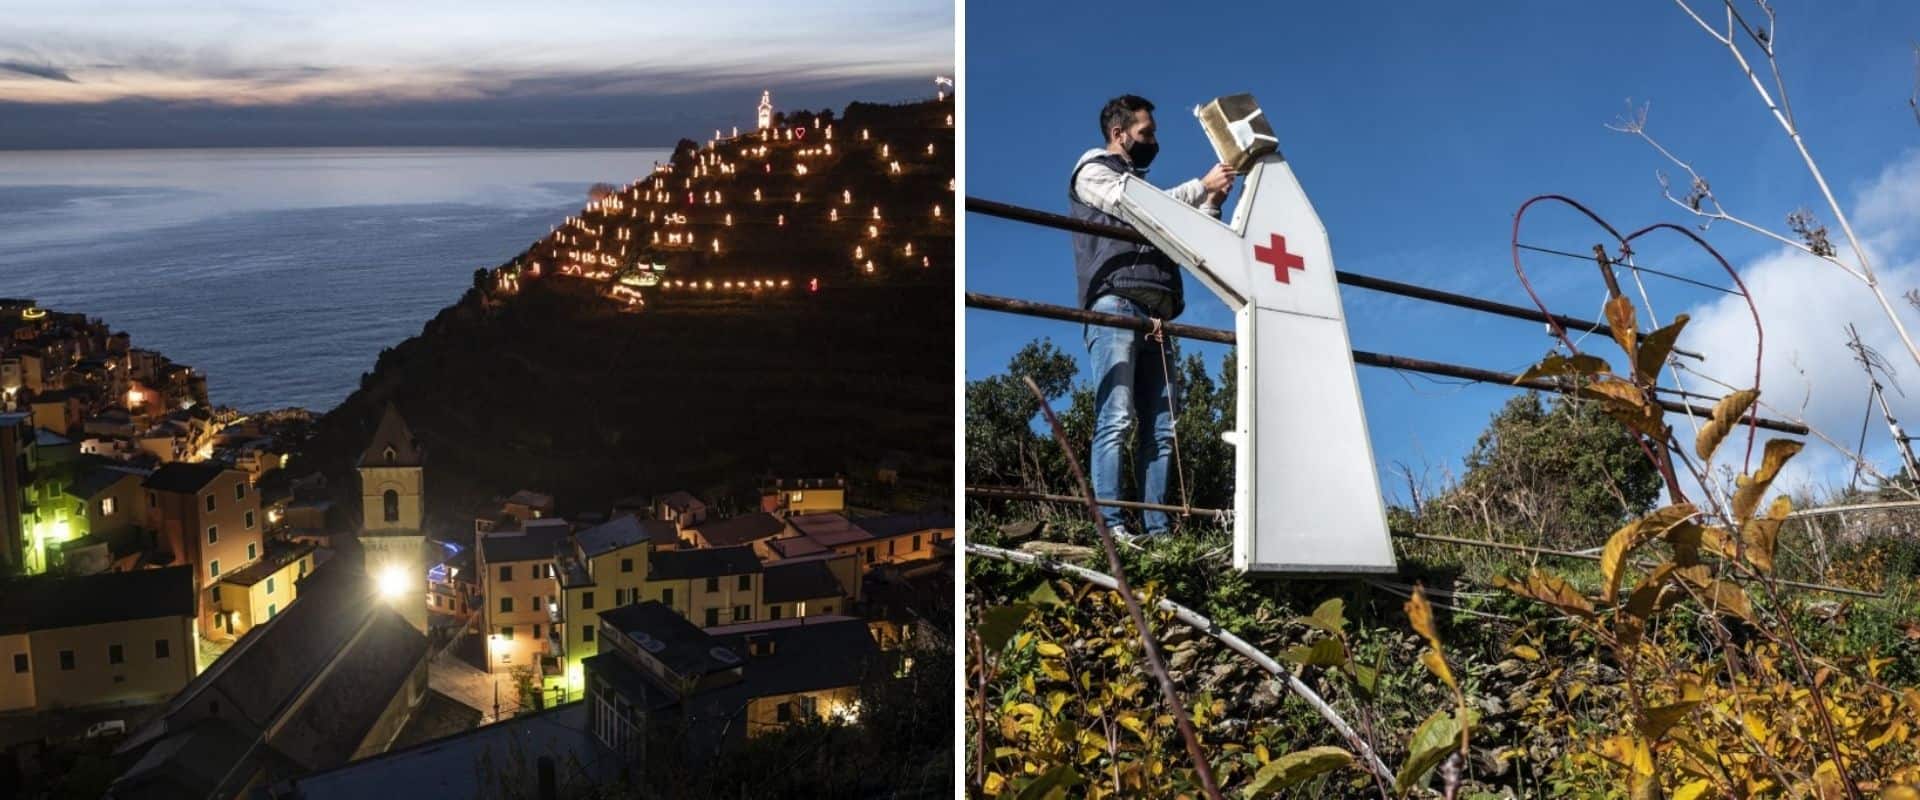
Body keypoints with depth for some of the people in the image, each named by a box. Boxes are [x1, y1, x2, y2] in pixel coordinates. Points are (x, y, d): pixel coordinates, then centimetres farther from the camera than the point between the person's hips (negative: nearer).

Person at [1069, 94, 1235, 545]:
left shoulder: (1142, 186, 33)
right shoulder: (1093, 172, 11)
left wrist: (1212, 203, 17)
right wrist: (1202, 185, -1)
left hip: (1156, 316, 8)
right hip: (1116, 305, -7)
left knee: (1160, 428, -1)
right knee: (1115, 420, -16)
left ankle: (1156, 528, -2)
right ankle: (1110, 524, -21)